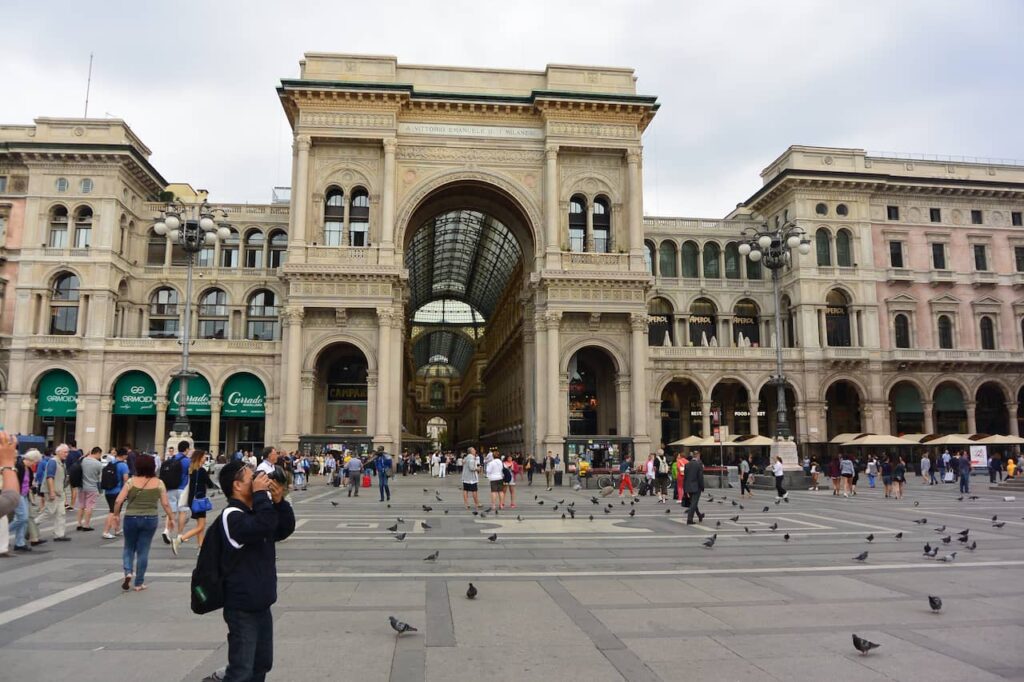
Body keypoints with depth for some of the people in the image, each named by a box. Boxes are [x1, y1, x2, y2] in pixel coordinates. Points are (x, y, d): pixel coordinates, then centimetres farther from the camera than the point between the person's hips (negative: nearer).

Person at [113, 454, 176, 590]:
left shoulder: (131, 482, -5)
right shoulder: (159, 483, -3)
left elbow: (118, 501, -7)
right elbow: (165, 504, -3)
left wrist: (116, 514, 9)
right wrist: (171, 518, 8)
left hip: (131, 518, 0)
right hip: (150, 519, 0)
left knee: (129, 548, 20)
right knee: (143, 551, 9)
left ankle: (128, 572, -1)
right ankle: (139, 583, 14)